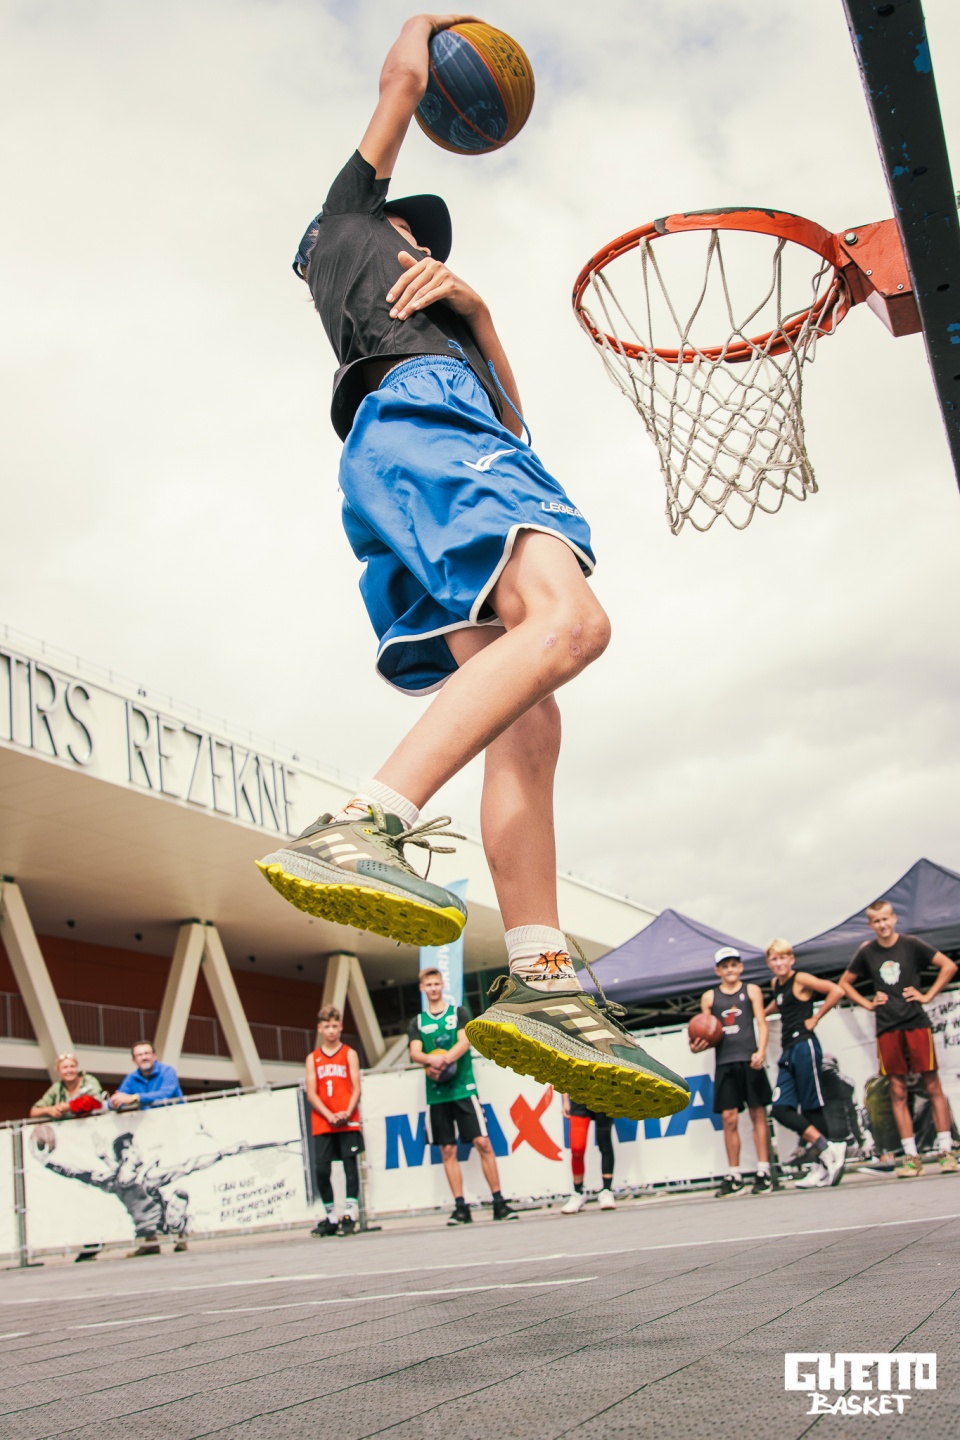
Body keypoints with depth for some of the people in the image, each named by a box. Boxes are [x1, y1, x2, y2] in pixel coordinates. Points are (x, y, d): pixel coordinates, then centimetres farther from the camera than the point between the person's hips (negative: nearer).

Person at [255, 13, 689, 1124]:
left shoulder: (435, 311, 44)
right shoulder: (349, 220, 30)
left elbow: (514, 416, 30)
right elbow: (402, 78, 27)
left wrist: (471, 303, 18)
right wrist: (429, 27, 48)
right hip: (414, 414, -8)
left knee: (529, 725, -13)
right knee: (570, 618, -35)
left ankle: (541, 980, -26)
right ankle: (363, 827, -50)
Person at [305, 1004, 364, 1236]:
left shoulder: (349, 1054, 7)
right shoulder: (313, 1058, 10)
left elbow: (356, 1089, 2)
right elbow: (311, 1094, 4)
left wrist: (347, 1113, -14)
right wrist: (330, 1116, -10)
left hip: (348, 1123, -1)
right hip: (322, 1124, 2)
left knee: (350, 1165, -3)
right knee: (322, 1170, -1)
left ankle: (350, 1215, 1)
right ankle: (331, 1218, 11)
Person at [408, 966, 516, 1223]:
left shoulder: (458, 1013, 7)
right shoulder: (417, 1022, 12)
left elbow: (465, 1042, -7)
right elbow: (415, 1053, -1)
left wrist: (444, 1059, -24)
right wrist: (431, 1060, -24)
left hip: (463, 1088, -2)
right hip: (436, 1094, 2)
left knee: (483, 1143, -7)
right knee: (447, 1150, 2)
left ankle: (499, 1202, -1)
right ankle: (460, 1207, 9)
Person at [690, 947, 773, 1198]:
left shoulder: (751, 991, 9)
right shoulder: (709, 997, 13)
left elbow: (761, 1023, 1)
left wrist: (761, 1051, -14)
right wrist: (698, 1045, -7)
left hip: (749, 1060, -2)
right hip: (724, 1062, 2)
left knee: (757, 1114, 0)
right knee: (729, 1117, 0)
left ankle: (763, 1172, 4)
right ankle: (734, 1176, 7)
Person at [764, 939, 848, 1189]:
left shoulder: (800, 979, -5)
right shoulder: (775, 983, 17)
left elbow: (836, 991, -17)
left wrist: (815, 1018, -11)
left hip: (804, 1047, -8)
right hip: (787, 1051, 8)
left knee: (811, 1108, -5)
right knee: (781, 1109, -4)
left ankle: (823, 1167, 2)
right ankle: (828, 1149, -2)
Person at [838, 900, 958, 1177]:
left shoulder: (911, 944, -1)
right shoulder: (866, 952, 6)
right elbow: (844, 983, 18)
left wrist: (928, 995, -3)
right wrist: (867, 1003, 6)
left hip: (917, 1024, -2)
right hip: (887, 1029, 2)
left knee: (933, 1086, 0)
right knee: (897, 1092, 2)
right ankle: (911, 1157, 7)